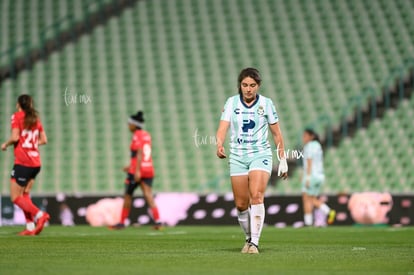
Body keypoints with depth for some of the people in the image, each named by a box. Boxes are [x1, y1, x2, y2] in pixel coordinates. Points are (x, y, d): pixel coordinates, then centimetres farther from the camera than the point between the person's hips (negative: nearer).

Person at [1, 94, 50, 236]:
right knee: (25, 195, 15)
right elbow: (44, 140, 12)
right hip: (36, 163, 7)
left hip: (22, 162, -7)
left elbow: (15, 137, -15)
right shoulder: (36, 119, 14)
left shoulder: (17, 116, -4)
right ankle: (30, 226, 3)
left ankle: (39, 215, -22)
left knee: (15, 197, -3)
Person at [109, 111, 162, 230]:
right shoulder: (147, 135, 15)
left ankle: (122, 223, 17)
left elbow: (140, 153, -19)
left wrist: (137, 170, -25)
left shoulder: (136, 136, -9)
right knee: (148, 195, -4)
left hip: (137, 170, -7)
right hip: (148, 169, 7)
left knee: (127, 195, 8)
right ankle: (157, 221, -21)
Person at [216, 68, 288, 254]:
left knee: (256, 196, -21)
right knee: (241, 204, 1)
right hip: (237, 156, 2)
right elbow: (223, 127, -7)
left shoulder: (266, 104, 1)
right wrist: (220, 144, -27)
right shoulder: (231, 102, 2)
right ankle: (249, 237, 23)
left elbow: (277, 134, 8)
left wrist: (282, 159, 8)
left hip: (260, 155, -2)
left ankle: (254, 242, -21)